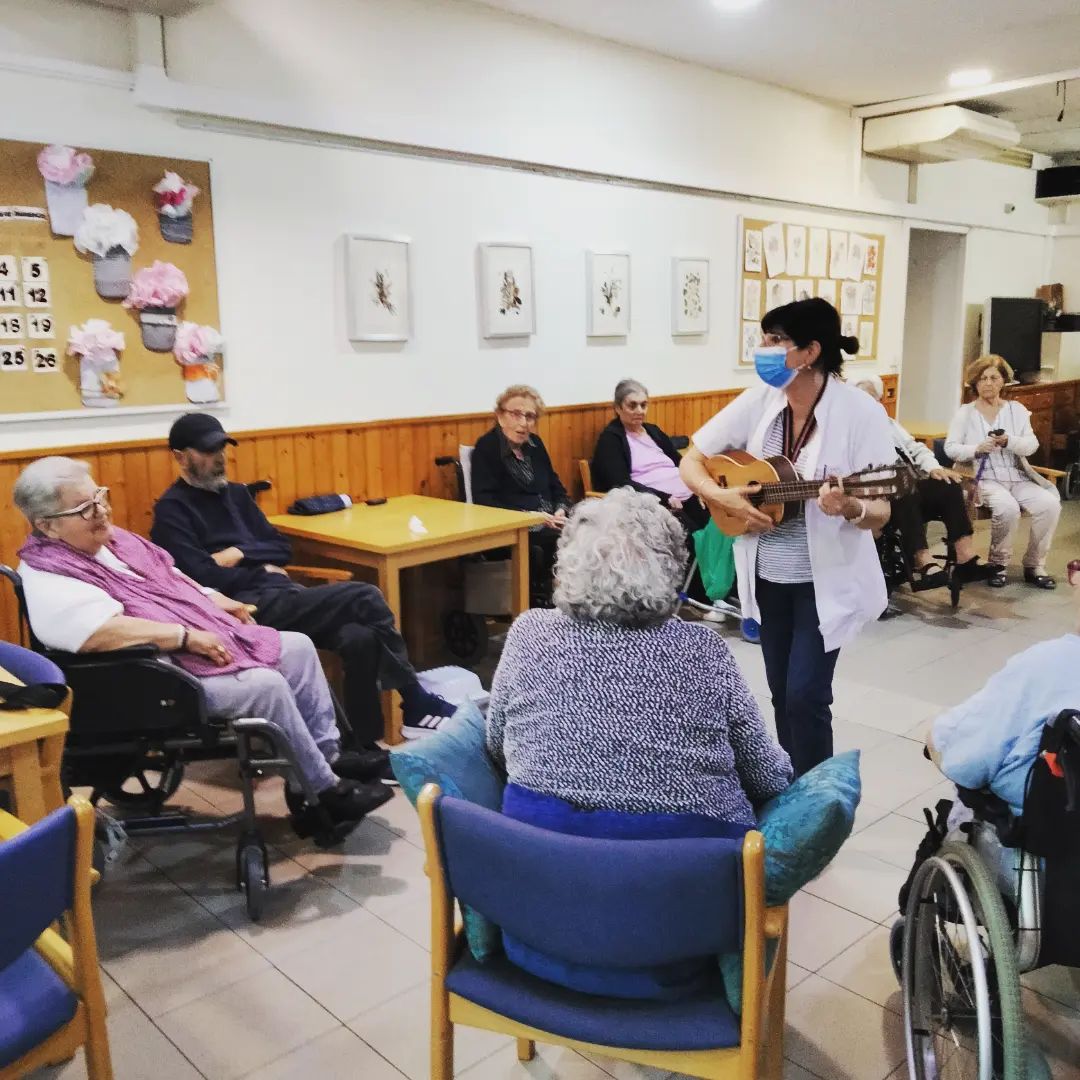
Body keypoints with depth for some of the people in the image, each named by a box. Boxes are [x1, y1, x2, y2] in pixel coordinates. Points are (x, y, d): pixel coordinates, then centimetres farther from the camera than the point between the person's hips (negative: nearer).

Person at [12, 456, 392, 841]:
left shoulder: (110, 539, 11)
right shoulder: (47, 580, -17)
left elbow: (168, 576, 23)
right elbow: (104, 632, -32)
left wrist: (213, 599, 8)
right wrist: (186, 636, -28)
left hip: (210, 640, 10)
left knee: (298, 647, 3)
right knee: (266, 685, -25)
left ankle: (327, 753, 14)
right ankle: (322, 793, -9)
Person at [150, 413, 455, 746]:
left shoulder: (235, 493, 22)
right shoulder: (172, 510, 0)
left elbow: (282, 548, 18)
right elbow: (204, 577, -13)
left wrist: (240, 553, 0)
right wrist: (262, 572, -2)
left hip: (282, 597, 7)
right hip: (247, 608, -7)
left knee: (359, 637, -23)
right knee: (363, 598, -23)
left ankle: (365, 749, -12)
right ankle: (416, 705, -10)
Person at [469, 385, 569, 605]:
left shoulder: (535, 443, 17)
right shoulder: (487, 447, -4)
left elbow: (556, 486, 20)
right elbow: (485, 502, -13)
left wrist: (561, 511, -3)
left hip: (549, 525, 7)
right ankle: (544, 605, -19)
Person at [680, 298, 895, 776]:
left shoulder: (860, 412, -16)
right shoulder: (758, 401, -4)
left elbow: (880, 514, -15)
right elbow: (691, 462, 2)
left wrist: (850, 508, -37)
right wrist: (722, 497, -16)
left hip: (826, 579, -4)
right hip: (767, 574, 5)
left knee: (805, 695, -8)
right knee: (782, 692, 15)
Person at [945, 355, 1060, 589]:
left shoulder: (1017, 409, 13)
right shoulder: (964, 412, 7)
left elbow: (1032, 445, 2)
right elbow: (950, 448, -2)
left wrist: (1009, 441, -18)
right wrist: (977, 449, -20)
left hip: (1018, 477, 4)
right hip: (984, 478, -3)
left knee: (1050, 504, -24)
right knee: (1007, 508, -34)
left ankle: (1034, 565, -7)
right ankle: (998, 564, -11)